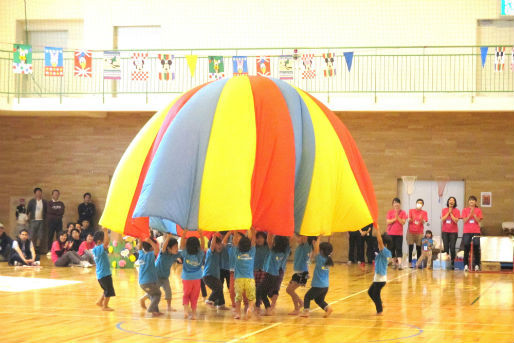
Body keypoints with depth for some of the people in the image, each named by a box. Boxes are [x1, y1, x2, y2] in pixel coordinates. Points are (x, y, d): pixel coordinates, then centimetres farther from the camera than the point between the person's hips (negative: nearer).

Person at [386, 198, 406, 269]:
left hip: (399, 234, -2)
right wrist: (394, 219, -15)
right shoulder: (390, 212, 4)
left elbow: (403, 222, -7)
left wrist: (397, 217, -18)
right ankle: (394, 262, 17)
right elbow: (388, 222, -3)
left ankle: (399, 263, -17)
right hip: (391, 233, 2)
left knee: (399, 248, -9)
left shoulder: (403, 212, 1)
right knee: (392, 248, 5)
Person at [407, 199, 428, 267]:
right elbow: (409, 221, -2)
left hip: (419, 232, 0)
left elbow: (423, 223, -5)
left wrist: (422, 220, -27)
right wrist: (410, 220, -25)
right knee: (410, 248, -4)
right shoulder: (411, 211, 6)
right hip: (411, 232, 0)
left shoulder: (424, 213, 6)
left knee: (419, 248, -1)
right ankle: (410, 262, -1)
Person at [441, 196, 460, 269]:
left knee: (452, 248, -8)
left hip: (453, 231, -2)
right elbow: (442, 219, -5)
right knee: (446, 247, 1)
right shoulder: (444, 210, 7)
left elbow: (456, 220, -11)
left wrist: (451, 213, -10)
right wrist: (448, 212, -8)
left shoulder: (457, 211, 0)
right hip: (445, 231, 2)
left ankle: (452, 263, -3)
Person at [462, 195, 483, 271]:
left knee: (476, 248, -5)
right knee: (466, 248, -1)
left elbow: (478, 221, -3)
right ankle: (466, 265, 1)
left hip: (476, 232, 0)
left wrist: (473, 213, -14)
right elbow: (464, 220, -4)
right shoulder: (465, 210, 6)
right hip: (467, 232, 0)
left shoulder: (478, 210, 6)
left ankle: (477, 265, 0)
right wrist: (470, 213, -14)